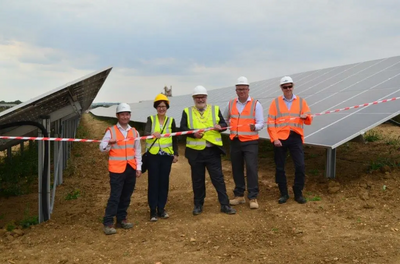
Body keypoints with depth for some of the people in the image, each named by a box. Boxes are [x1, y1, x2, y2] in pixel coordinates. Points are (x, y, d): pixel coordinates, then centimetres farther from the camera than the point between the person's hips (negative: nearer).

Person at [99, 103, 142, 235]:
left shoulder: (134, 132, 9)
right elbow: (102, 147, -6)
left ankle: (121, 219, 23)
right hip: (117, 169, -4)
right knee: (115, 196, -7)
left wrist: (138, 167, 7)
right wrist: (109, 143, -28)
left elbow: (137, 151, 12)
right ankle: (108, 223, -1)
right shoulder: (111, 131, -3)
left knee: (126, 196, 10)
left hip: (131, 168, 4)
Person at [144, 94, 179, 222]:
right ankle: (153, 210, 6)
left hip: (167, 155, 2)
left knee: (164, 182, 6)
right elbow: (146, 132, -17)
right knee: (153, 182, -1)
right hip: (153, 155, -2)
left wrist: (176, 153, 7)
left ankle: (161, 209, 16)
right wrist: (153, 134, -38)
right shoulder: (151, 119, 1)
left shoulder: (171, 121, 8)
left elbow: (174, 139, 12)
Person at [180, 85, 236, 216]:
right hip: (195, 152, 0)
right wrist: (193, 133, -21)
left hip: (213, 151, 0)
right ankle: (198, 205, 23)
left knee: (218, 178, 2)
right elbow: (182, 128, -2)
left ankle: (225, 205, 9)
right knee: (197, 179, 10)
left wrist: (220, 127, -17)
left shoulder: (215, 109, 9)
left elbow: (224, 124, 6)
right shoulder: (187, 111, 6)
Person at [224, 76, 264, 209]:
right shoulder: (231, 104, 9)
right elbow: (224, 119, 26)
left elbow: (261, 123, -10)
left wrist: (255, 127, -29)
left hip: (250, 142, -4)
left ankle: (253, 197, 1)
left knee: (251, 169, -7)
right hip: (235, 142, 4)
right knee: (236, 169, 10)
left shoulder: (256, 104, -2)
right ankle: (239, 195, 23)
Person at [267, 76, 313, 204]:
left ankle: (298, 193, 11)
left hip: (296, 138, 0)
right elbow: (271, 122, 1)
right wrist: (274, 139, -10)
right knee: (280, 167, 5)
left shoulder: (301, 101, 9)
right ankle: (283, 193, 19)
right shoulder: (275, 102, 6)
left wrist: (306, 117, -20)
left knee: (300, 166, -5)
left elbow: (309, 120, 4)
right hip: (280, 138, 0)